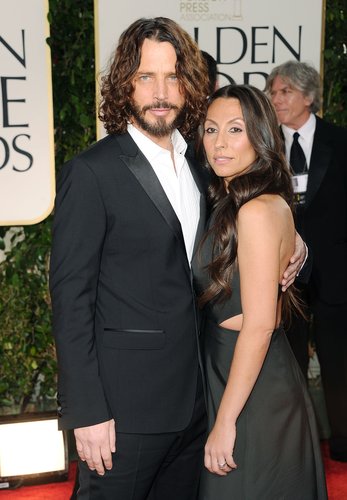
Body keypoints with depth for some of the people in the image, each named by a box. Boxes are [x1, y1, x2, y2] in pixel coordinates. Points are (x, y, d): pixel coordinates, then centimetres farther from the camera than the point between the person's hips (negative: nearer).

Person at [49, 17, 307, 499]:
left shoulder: (198, 165, 9)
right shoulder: (91, 173, -12)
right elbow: (71, 297, -13)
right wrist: (87, 412, -15)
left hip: (193, 400, 6)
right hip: (124, 406, -6)